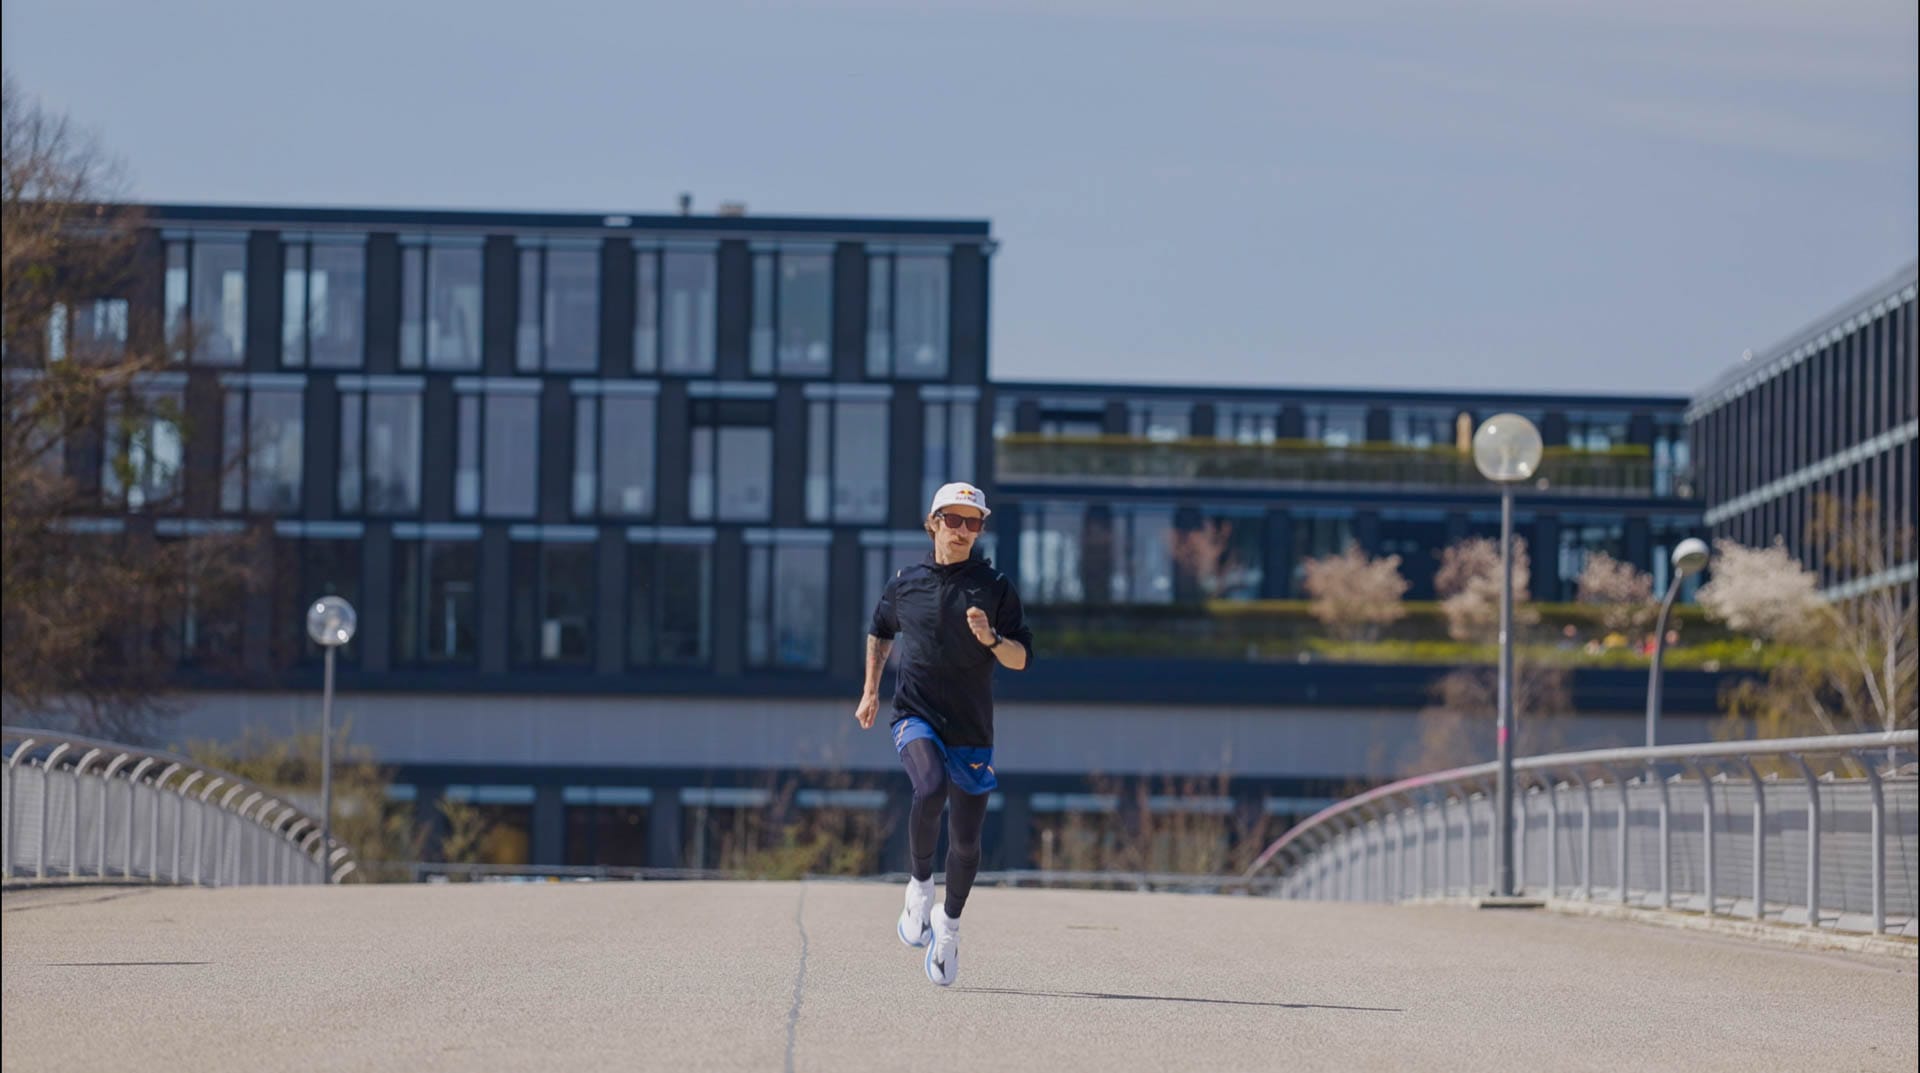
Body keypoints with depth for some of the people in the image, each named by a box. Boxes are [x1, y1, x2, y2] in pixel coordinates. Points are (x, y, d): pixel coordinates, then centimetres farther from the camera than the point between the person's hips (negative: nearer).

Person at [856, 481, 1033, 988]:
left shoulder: (994, 587, 3)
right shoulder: (906, 584, 7)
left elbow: (1021, 658, 0)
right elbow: (880, 630, 27)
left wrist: (990, 639, -19)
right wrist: (871, 692, 21)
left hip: (972, 728, 1)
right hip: (916, 718, -1)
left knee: (966, 841, 3)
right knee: (930, 788, -32)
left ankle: (950, 921, 28)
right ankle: (920, 883, -11)